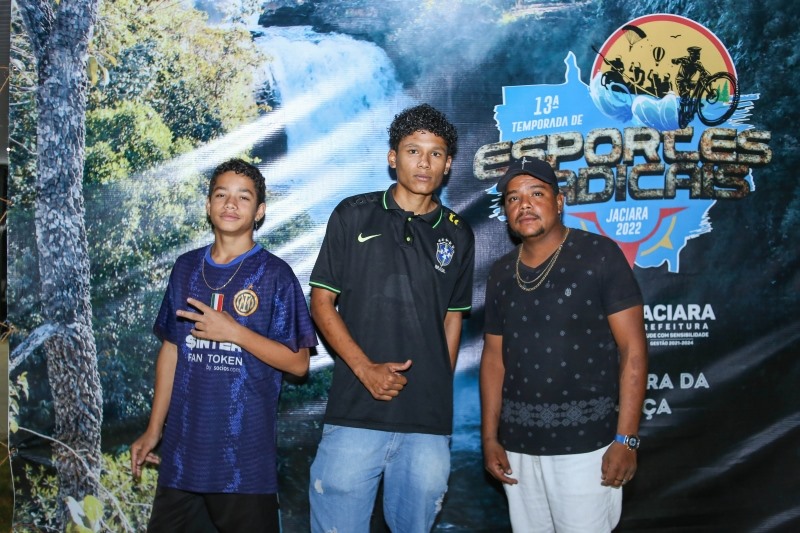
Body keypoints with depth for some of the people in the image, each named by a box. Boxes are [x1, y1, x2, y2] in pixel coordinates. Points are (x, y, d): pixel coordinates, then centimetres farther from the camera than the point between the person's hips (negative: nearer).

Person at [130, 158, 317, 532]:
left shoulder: (274, 274, -4)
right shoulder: (186, 268, 8)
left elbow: (298, 363, -6)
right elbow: (171, 349, 14)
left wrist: (234, 332, -16)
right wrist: (154, 429, 13)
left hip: (245, 449, -4)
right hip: (183, 446, 4)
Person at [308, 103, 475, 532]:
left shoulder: (457, 235, 10)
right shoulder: (353, 216, 3)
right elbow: (321, 302, 2)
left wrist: (439, 393, 9)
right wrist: (365, 368, -10)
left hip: (429, 421, 2)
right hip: (355, 411, -2)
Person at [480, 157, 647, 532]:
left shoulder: (599, 255, -6)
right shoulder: (501, 273, 9)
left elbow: (633, 348, -9)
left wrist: (626, 439, -14)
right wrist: (489, 438, 7)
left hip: (586, 444, -5)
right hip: (518, 446, 5)